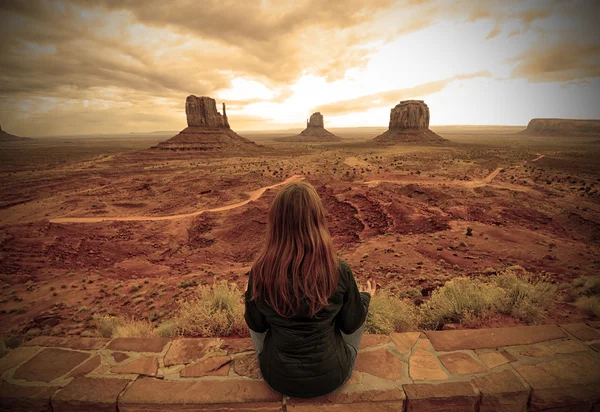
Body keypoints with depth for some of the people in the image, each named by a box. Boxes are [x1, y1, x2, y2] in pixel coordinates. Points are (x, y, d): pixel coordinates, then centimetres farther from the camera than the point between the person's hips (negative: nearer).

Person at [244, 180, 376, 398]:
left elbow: (256, 325, -5)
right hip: (331, 376, 0)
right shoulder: (339, 271, -25)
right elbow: (352, 323, -6)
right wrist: (366, 296, 13)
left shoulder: (260, 272, -23)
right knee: (359, 307, 21)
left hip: (278, 377, 1)